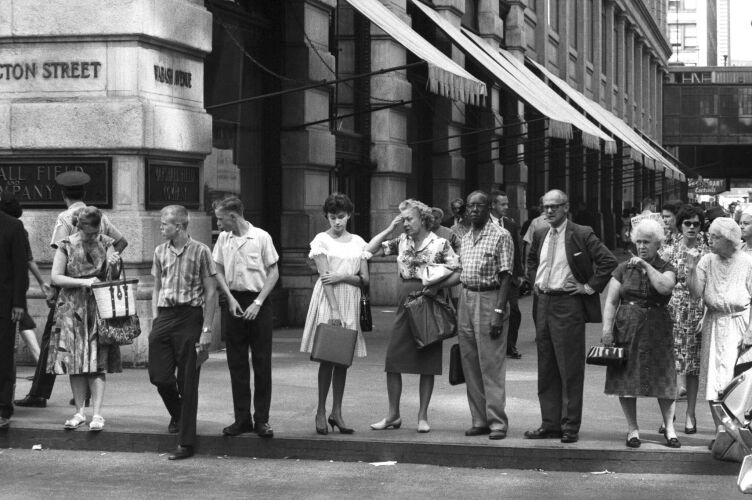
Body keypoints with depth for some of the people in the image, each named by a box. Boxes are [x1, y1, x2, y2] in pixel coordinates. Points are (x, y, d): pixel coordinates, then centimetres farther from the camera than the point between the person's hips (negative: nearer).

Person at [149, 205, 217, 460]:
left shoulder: (200, 251, -5)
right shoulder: (160, 252, 10)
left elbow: (210, 292, -5)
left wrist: (206, 329, -10)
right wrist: (155, 320, 8)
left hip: (189, 317, -5)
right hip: (164, 316, 5)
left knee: (187, 382, -1)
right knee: (159, 376, 2)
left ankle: (186, 443, 6)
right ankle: (177, 414, 34)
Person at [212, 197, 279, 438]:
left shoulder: (261, 237, -6)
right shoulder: (223, 238, 5)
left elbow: (273, 273, -4)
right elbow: (218, 271, 10)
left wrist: (257, 303, -11)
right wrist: (230, 299, -4)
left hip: (259, 303, -4)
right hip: (235, 301, 4)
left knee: (262, 362, -1)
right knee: (237, 363, 4)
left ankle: (262, 419, 5)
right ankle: (242, 418, 11)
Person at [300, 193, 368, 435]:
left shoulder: (358, 242, 11)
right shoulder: (322, 240, -1)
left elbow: (365, 279, 6)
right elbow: (325, 276, -10)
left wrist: (342, 276, -11)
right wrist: (334, 310, -18)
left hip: (351, 301, 4)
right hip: (328, 300, -4)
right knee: (327, 357, -6)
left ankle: (336, 412, 9)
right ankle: (321, 412, 2)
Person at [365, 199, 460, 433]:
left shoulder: (440, 244, -3)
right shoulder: (401, 242, 7)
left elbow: (457, 273, -5)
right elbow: (370, 249, 5)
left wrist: (437, 285, -20)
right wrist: (390, 229, 0)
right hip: (405, 306, 3)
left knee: (427, 364, 2)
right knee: (392, 361, 0)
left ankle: (422, 416, 12)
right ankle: (393, 415, 10)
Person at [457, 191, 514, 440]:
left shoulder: (501, 235, -7)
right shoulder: (466, 238, 15)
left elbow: (506, 277, -11)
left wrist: (498, 312, -17)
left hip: (489, 299, -7)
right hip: (465, 299, 7)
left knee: (491, 364, -6)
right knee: (470, 364, 7)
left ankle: (497, 421, -1)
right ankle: (479, 420, 14)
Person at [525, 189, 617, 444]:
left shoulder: (582, 235, -9)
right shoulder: (540, 235, 11)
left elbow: (608, 261, -13)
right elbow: (531, 259, 31)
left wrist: (591, 286, -12)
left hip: (568, 305, -7)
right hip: (544, 304, 7)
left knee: (570, 370, -3)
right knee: (546, 370, 9)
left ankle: (570, 426, 2)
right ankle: (550, 424, 16)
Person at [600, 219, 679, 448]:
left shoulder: (666, 268, 4)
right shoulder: (624, 268, 7)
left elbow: (665, 287, -19)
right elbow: (611, 301, 2)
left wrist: (646, 266, -13)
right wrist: (607, 328, -9)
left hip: (656, 329, -1)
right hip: (626, 328, 1)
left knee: (663, 378, -2)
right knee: (625, 378, 0)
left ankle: (669, 428, 9)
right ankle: (632, 429, 11)